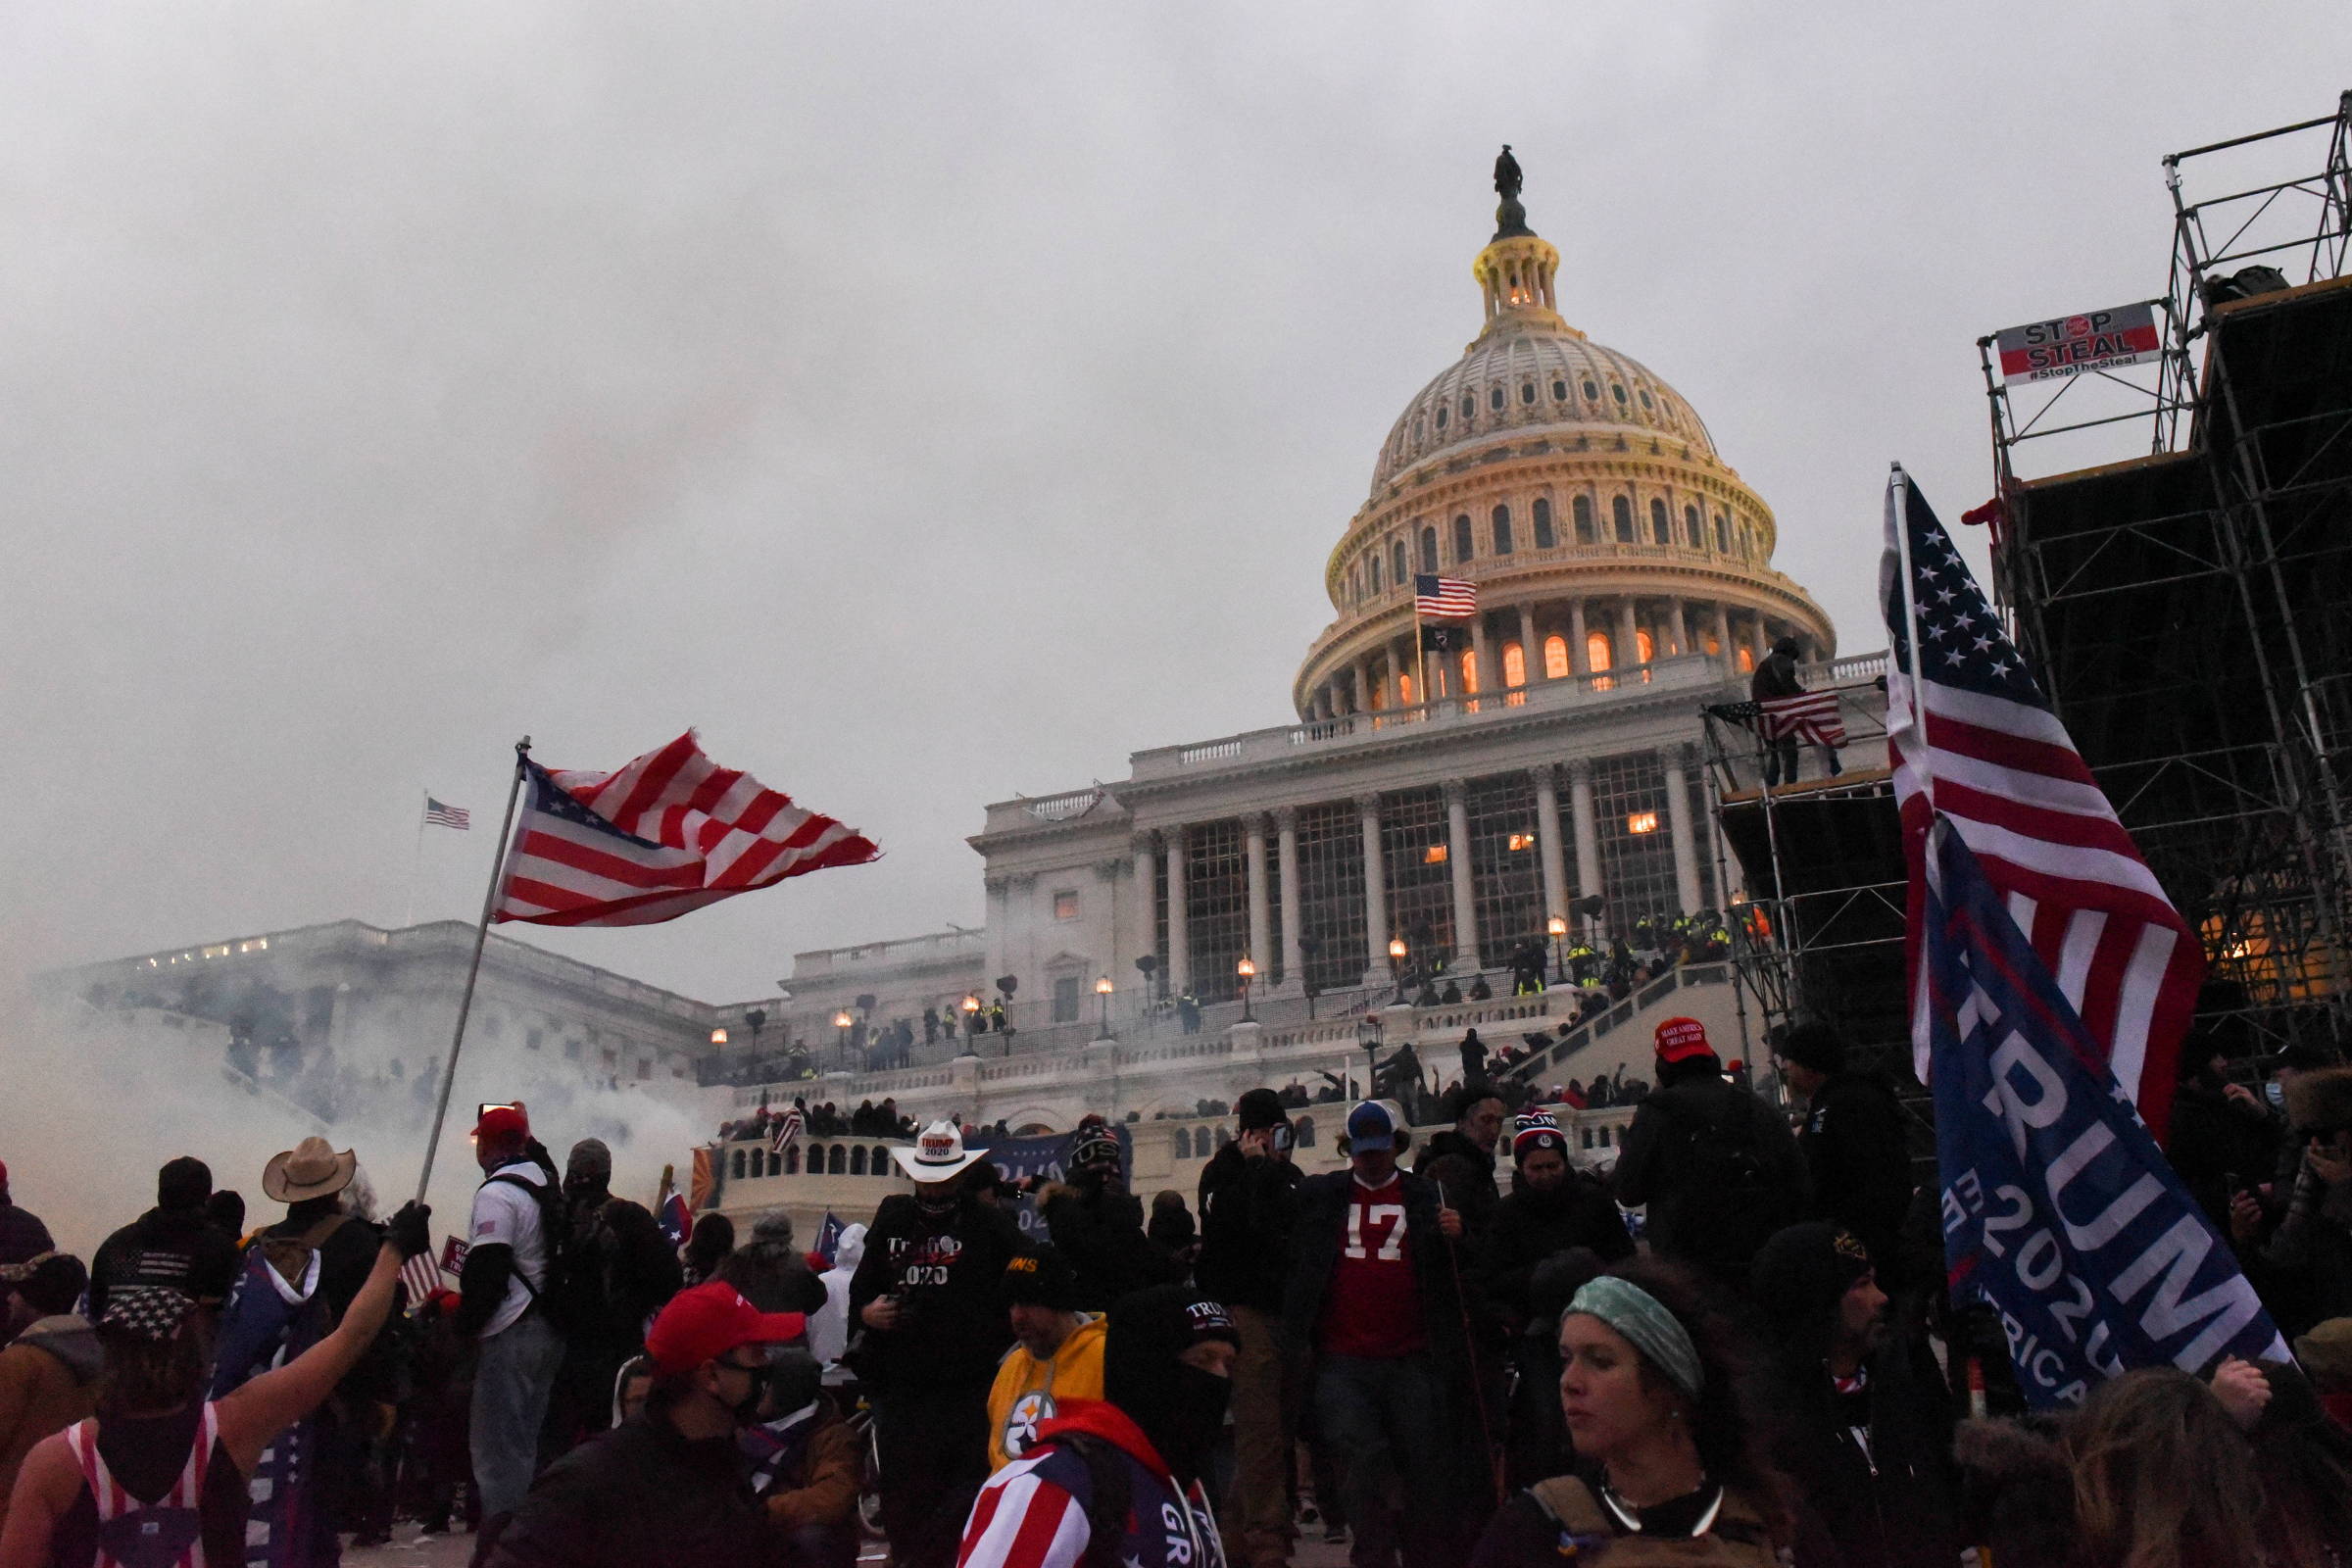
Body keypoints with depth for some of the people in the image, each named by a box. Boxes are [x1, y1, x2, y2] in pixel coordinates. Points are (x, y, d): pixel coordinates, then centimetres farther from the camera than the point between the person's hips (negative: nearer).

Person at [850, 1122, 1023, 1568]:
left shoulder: (991, 1224, 2)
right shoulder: (892, 1218, 13)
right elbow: (860, 1288, 18)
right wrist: (867, 1311, -2)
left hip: (969, 1386, -3)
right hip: (900, 1387, 3)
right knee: (902, 1495, 9)